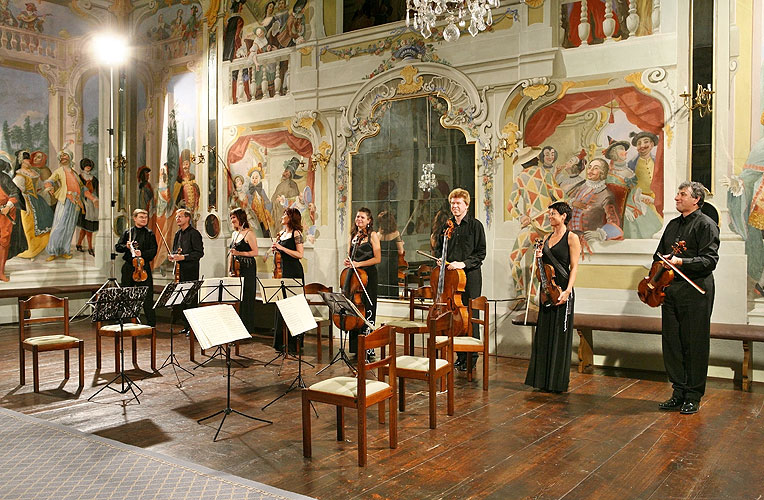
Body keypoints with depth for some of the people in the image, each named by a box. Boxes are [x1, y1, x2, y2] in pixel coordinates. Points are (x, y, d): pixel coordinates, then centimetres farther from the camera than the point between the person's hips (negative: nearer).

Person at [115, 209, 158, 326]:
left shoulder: (150, 234, 5)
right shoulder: (127, 232, 10)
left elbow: (153, 250, -2)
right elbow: (117, 247, 9)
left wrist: (142, 254, -18)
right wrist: (126, 247, -11)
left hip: (144, 267, -2)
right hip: (128, 267, 2)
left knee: (147, 296, -4)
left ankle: (151, 322, 2)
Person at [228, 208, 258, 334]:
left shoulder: (249, 233, -7)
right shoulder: (234, 234, 16)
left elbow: (255, 252, -11)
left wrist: (239, 253, -19)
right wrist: (230, 269, 12)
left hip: (247, 269, -7)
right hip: (236, 268, 7)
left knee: (245, 298, -5)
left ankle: (247, 328, 2)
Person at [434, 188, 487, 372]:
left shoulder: (475, 225, -2)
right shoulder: (447, 226, 13)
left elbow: (481, 253, -6)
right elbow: (439, 248, 24)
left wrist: (463, 263, -18)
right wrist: (440, 258, 3)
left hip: (470, 276, -5)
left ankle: (471, 357, 7)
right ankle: (460, 355, 17)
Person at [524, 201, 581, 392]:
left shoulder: (571, 238, -5)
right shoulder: (547, 238, 16)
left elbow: (574, 267, -11)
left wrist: (567, 291, -21)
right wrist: (539, 257, 1)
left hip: (562, 290, -7)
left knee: (560, 334, -1)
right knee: (544, 333, 9)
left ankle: (559, 382, 8)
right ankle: (544, 379, 19)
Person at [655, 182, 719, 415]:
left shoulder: (706, 225, -4)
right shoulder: (673, 225, 18)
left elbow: (710, 260, -14)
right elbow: (659, 255, 23)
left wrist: (680, 262, -24)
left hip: (696, 292, -7)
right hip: (670, 290, 7)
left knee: (695, 345, 0)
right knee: (672, 343, 8)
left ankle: (693, 397, 11)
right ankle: (678, 393, 18)